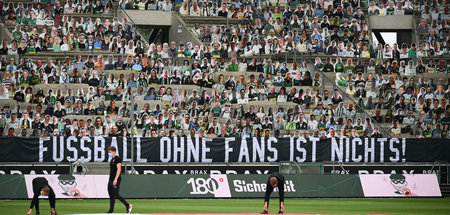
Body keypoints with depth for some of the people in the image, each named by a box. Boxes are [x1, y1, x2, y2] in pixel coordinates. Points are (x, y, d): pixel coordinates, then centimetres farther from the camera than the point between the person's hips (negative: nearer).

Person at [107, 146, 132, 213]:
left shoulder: (118, 159, -10)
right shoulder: (111, 159, 19)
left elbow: (119, 169, -18)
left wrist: (115, 179, -25)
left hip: (116, 181, -9)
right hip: (110, 180, 9)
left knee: (116, 195, -12)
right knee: (111, 196, 6)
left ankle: (128, 205, -2)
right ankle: (111, 210, 7)